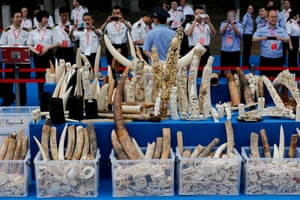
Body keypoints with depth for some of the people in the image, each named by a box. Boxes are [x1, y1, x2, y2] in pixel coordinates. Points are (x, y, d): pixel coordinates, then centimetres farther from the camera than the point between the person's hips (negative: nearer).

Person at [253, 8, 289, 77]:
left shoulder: (282, 30, 8)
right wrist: (261, 38, -29)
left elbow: (287, 40, -6)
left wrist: (281, 38, -29)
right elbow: (254, 39, -8)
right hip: (265, 59, -1)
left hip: (278, 59, 2)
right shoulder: (261, 30, 4)